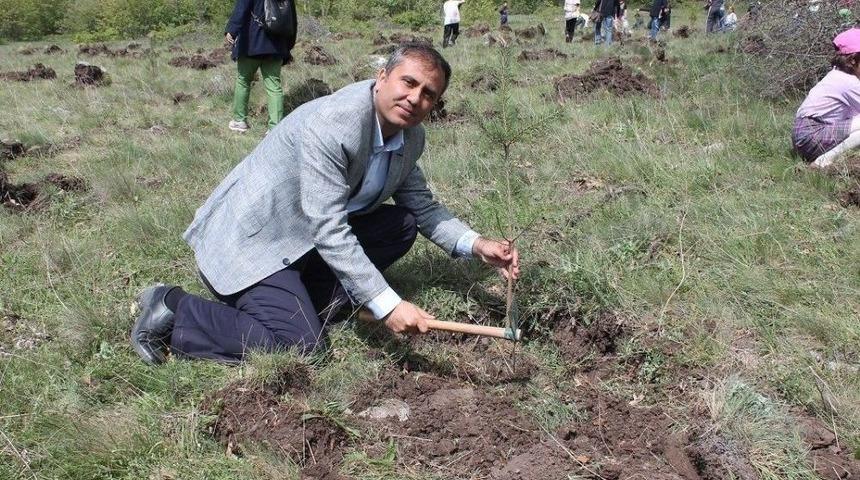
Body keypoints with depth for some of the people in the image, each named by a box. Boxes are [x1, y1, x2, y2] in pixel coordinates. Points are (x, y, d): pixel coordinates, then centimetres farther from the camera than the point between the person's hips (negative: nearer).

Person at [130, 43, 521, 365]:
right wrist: (385, 304, -33)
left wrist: (476, 245, -7)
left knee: (402, 224, 1)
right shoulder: (329, 124, -29)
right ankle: (174, 312, -5)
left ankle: (300, 301, 3)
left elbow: (422, 206, 10)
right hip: (250, 237, -9)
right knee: (300, 344, -19)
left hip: (307, 237, 9)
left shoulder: (410, 137, -2)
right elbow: (328, 231, -31)